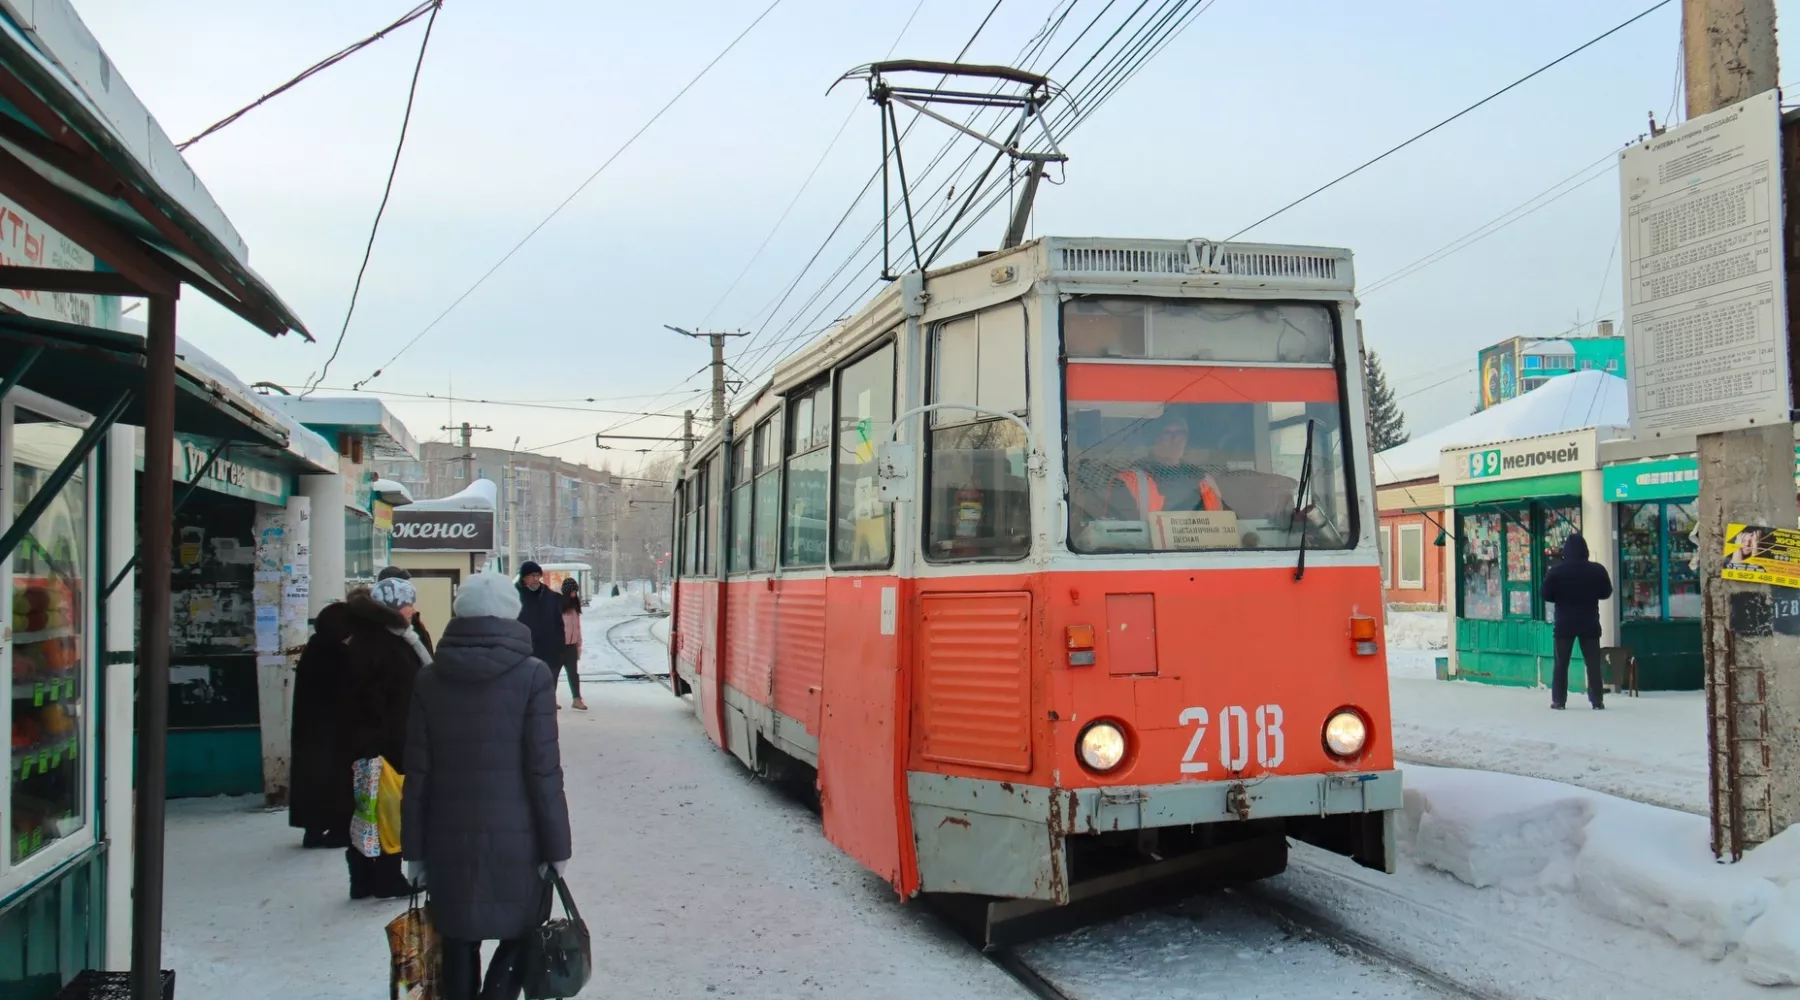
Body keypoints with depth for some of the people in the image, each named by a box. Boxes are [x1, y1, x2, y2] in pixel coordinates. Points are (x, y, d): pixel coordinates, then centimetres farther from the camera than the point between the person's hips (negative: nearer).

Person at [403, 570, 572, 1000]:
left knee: (459, 946, 14)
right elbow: (544, 771, -11)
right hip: (517, 838, -3)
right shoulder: (532, 675, -9)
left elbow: (417, 774, 3)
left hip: (450, 840, 3)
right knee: (521, 935, 13)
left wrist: (414, 850, 9)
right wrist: (557, 847, -4)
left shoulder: (429, 679, 1)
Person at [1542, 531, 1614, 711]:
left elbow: (1547, 596, -3)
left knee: (1561, 663, 6)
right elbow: (1606, 593, 8)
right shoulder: (1597, 569, -4)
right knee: (1593, 663, 7)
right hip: (1590, 623, 1)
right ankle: (1597, 700, 6)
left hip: (1564, 623, -1)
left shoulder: (1555, 571, -9)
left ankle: (1558, 700, 5)